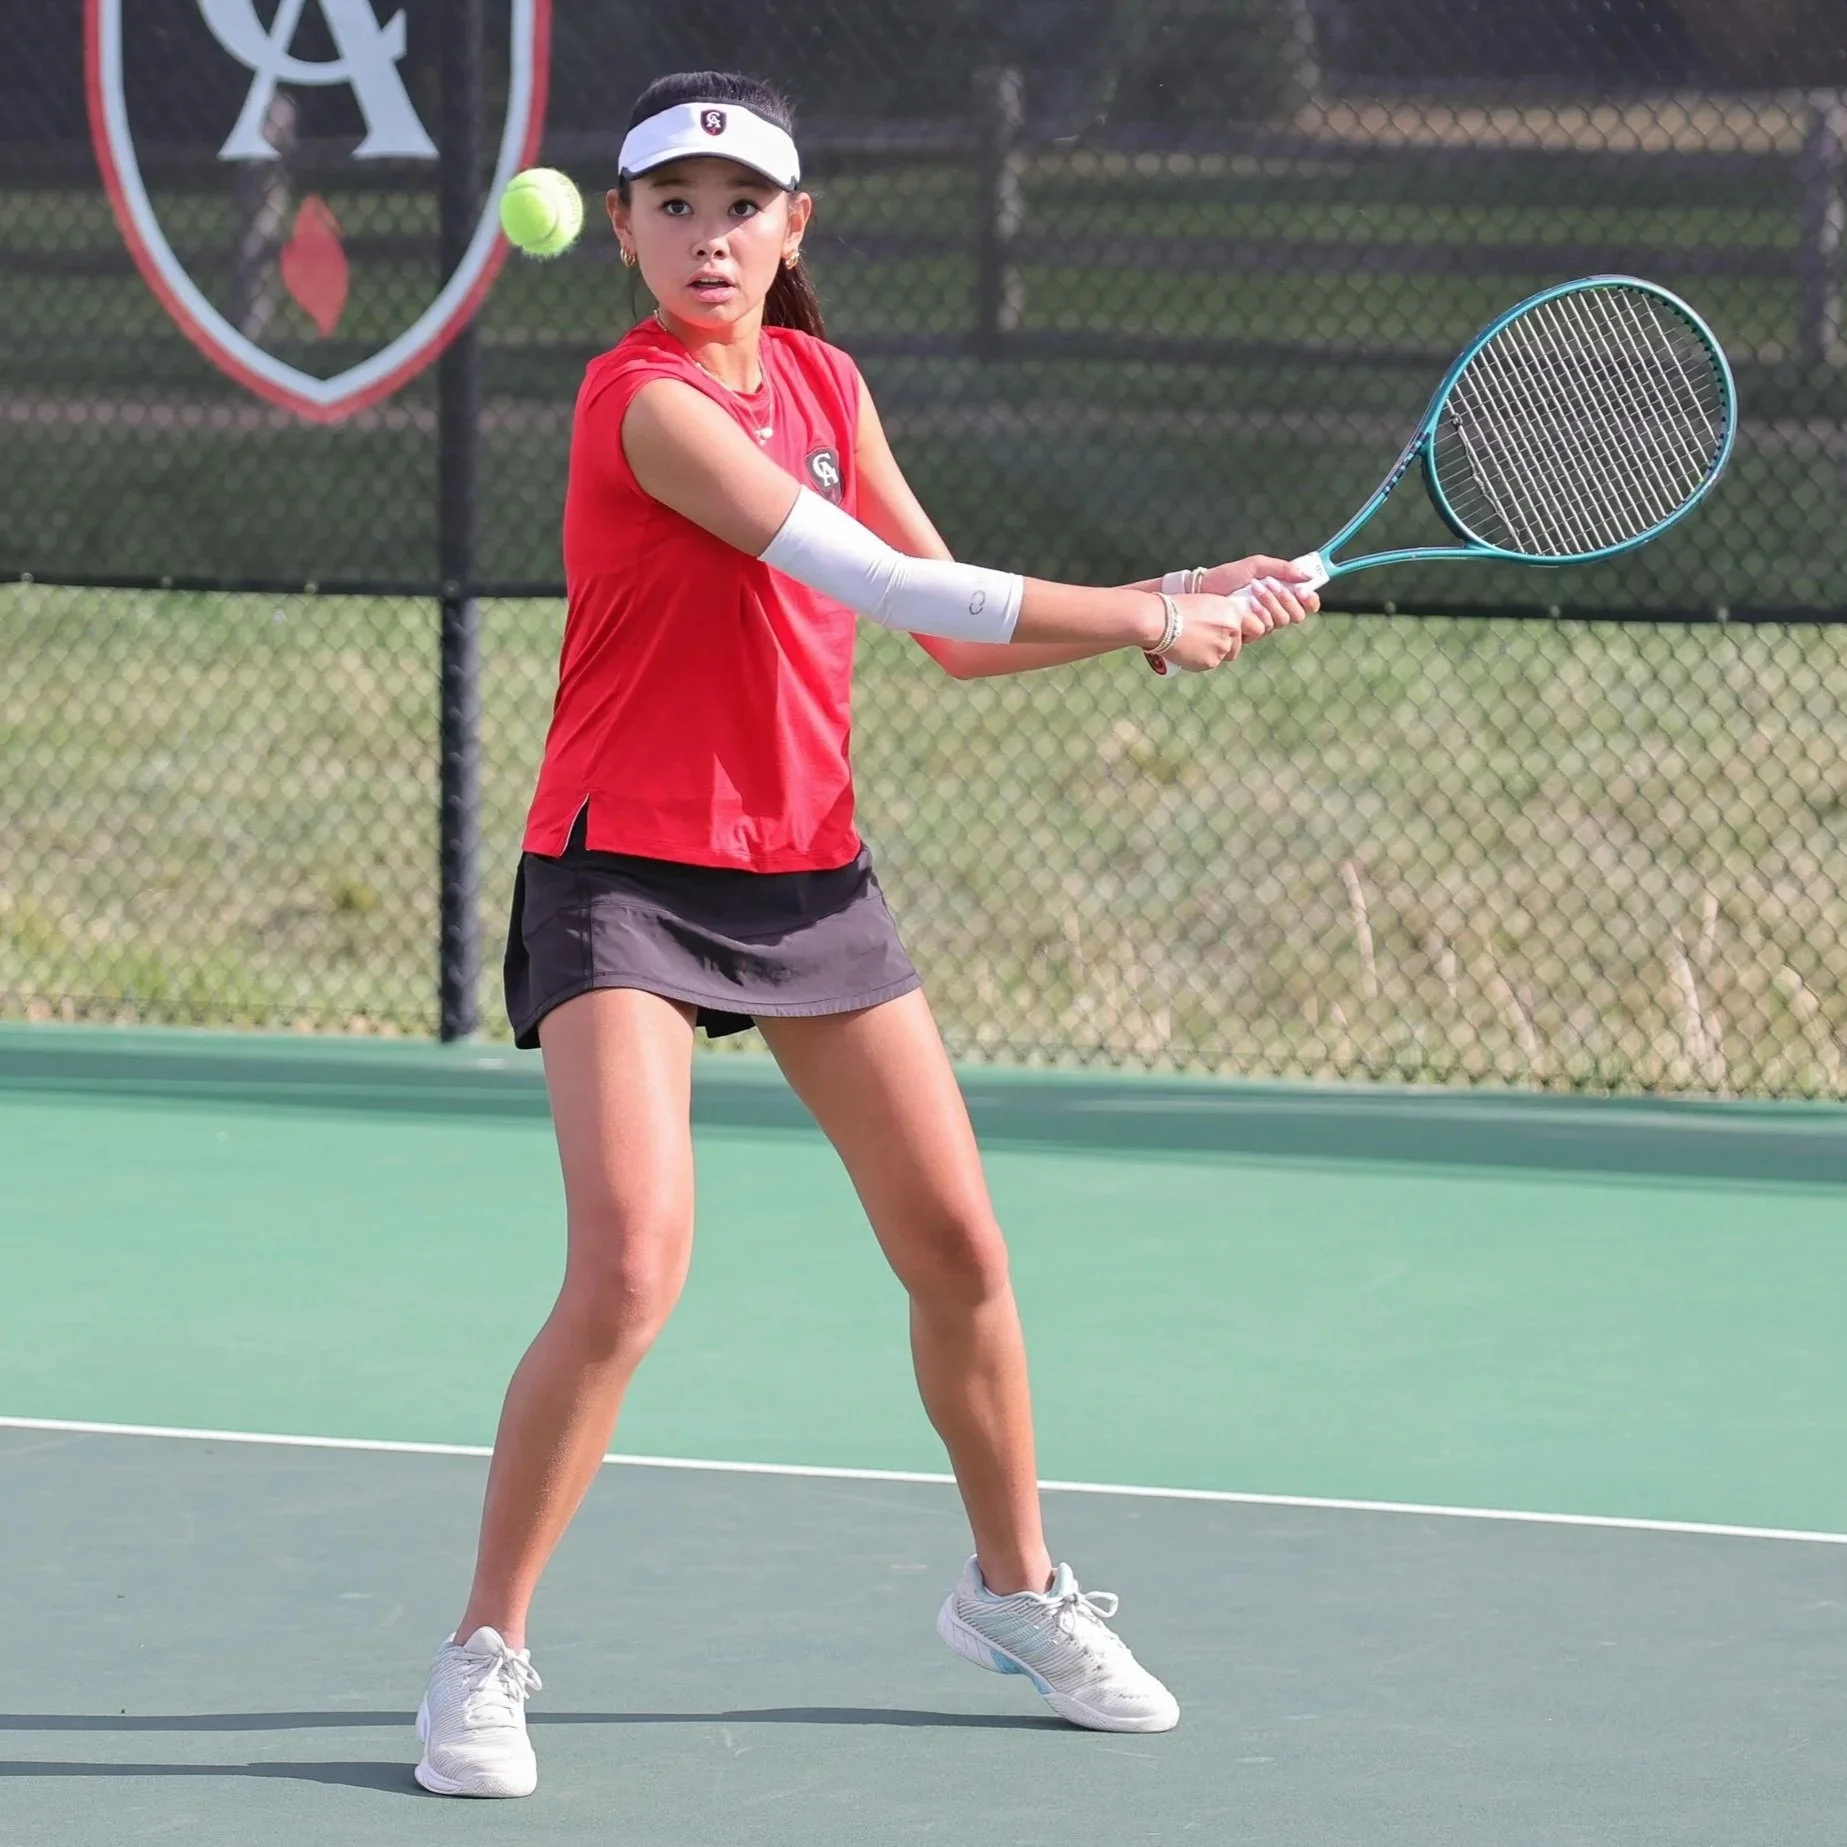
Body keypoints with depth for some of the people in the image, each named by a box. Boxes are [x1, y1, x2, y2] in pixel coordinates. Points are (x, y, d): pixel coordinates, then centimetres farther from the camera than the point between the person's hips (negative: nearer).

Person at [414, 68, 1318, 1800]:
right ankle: (483, 1654, -7)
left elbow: (954, 630, 12)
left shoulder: (823, 383, 7)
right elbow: (882, 585, -22)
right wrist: (1142, 621, -17)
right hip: (625, 875, -7)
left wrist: (1178, 599, 1)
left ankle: (1013, 1588, 32)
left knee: (958, 1250, 11)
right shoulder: (646, 402, -18)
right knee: (631, 1265, -21)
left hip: (807, 867, 8)